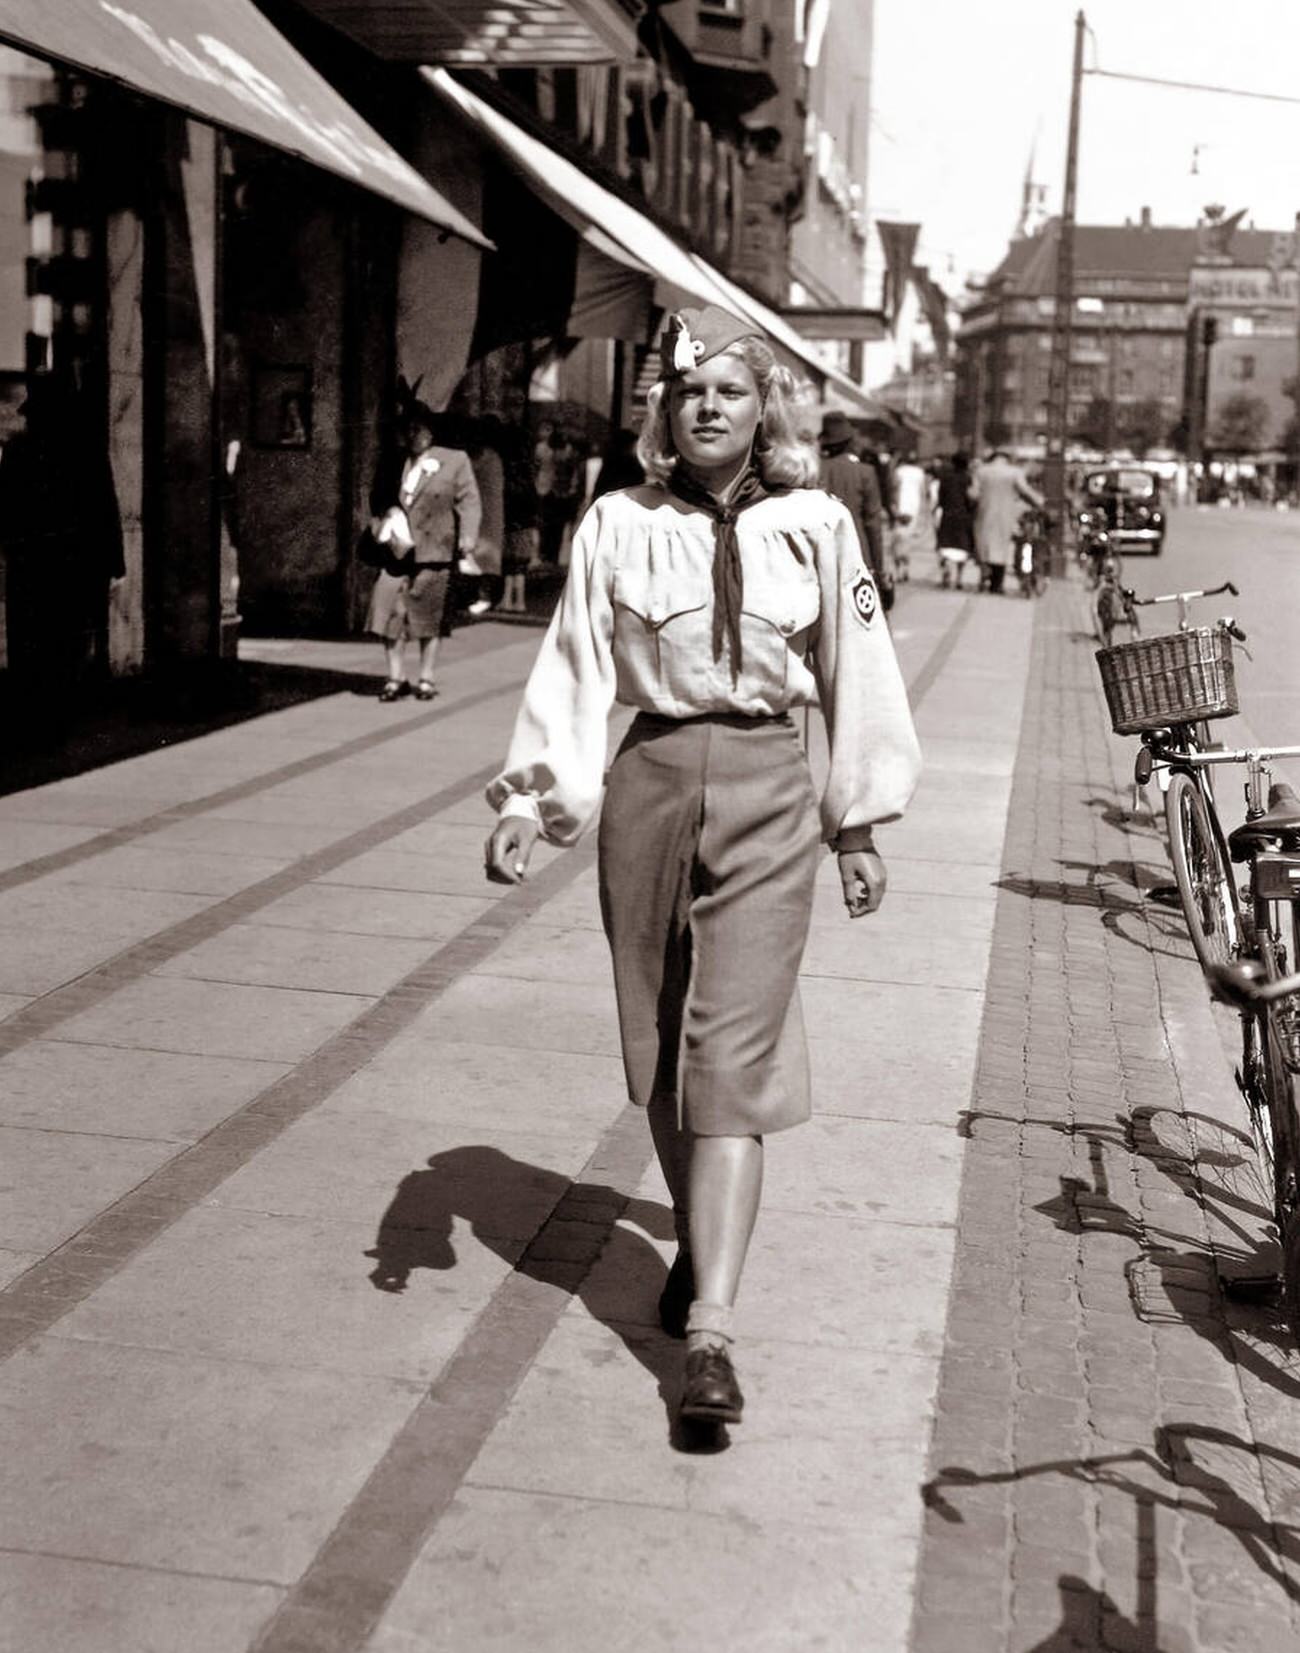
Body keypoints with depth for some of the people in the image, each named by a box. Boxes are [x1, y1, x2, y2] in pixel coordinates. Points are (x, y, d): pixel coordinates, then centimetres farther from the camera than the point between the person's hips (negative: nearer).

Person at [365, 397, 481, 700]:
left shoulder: (455, 461, 3)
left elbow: (469, 500, 0)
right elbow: (378, 501, 20)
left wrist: (468, 535, -12)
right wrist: (380, 527, 3)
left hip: (432, 551, -2)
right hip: (395, 550, 2)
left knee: (428, 617, 5)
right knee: (390, 612, -2)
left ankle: (426, 678, 15)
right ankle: (396, 677, 8)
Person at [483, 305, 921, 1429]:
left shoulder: (815, 526, 0)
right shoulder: (618, 525, 1)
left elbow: (855, 674, 6)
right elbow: (573, 670, -1)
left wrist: (859, 826, 9)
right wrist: (532, 800, -12)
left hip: (767, 796, -2)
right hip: (651, 782, 2)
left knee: (732, 1056, -9)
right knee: (658, 1045, 11)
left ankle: (709, 1330, -10)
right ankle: (697, 1246, 34)